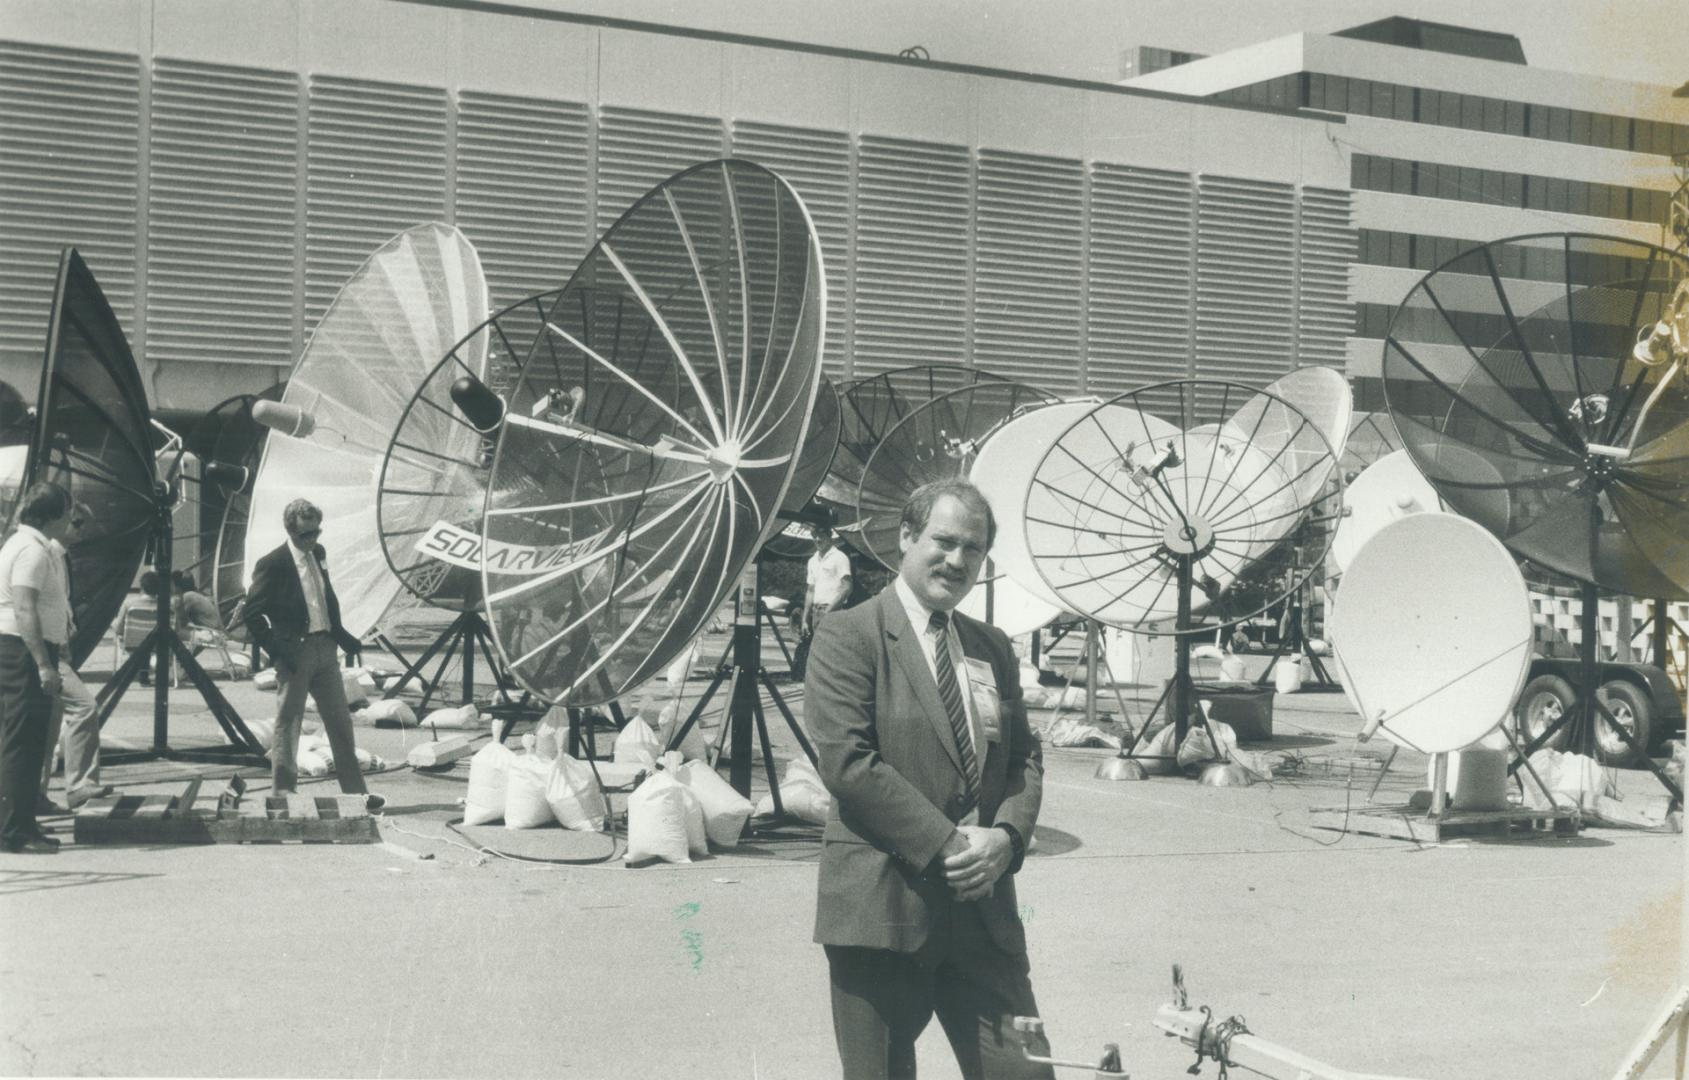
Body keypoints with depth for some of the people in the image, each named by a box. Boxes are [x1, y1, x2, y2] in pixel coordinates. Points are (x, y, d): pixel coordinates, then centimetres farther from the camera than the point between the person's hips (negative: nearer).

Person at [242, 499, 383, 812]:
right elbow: (253, 614, -12)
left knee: (341, 721, 10)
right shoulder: (272, 564, -12)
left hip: (324, 648, 7)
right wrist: (276, 651, -16)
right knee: (288, 724, 2)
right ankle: (283, 794, 11)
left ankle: (355, 791, 16)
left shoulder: (319, 553, 9)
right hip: (295, 652, -7)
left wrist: (341, 635, 12)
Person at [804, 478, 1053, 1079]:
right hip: (881, 909, -5)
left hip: (983, 910, 5)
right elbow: (847, 762, -14)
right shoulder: (848, 638, -5)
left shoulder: (993, 649, 16)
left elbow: (1024, 759, 16)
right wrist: (945, 844, -16)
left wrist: (1006, 835, -5)